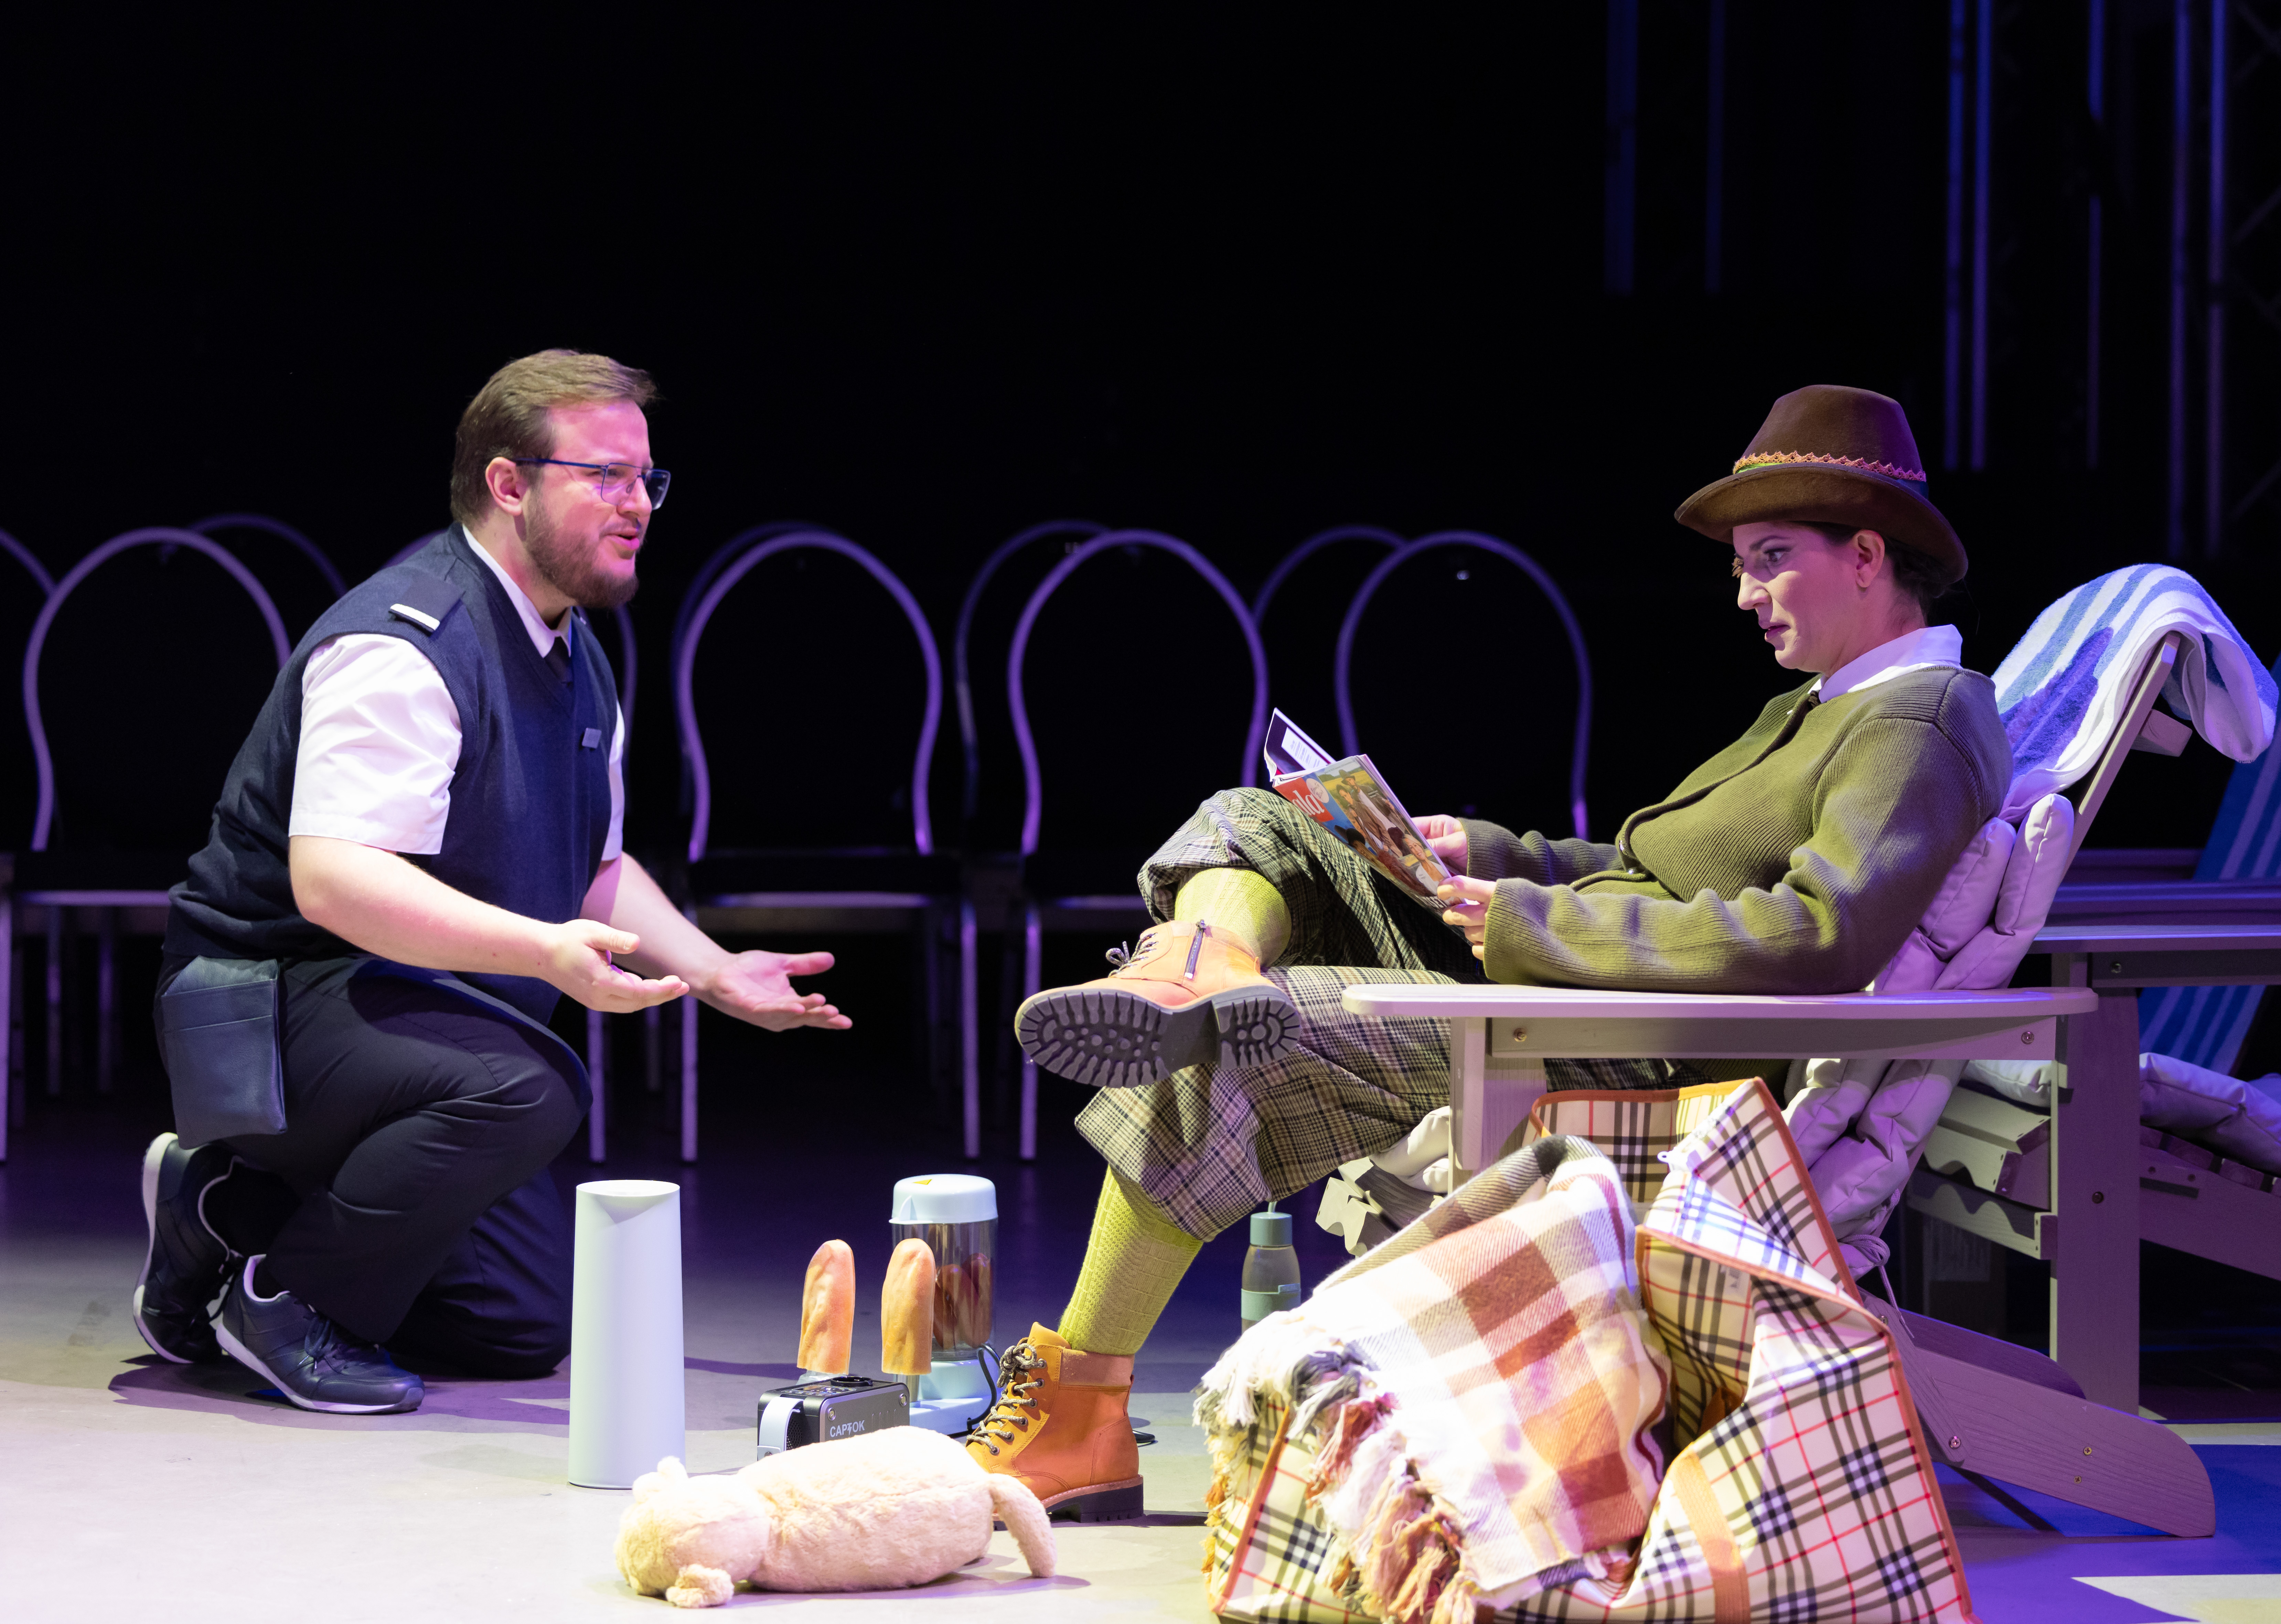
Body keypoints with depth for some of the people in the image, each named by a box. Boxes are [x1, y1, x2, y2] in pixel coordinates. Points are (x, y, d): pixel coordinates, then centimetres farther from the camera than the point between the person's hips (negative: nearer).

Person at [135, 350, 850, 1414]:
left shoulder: (573, 656, 11)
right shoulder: (401, 646, -22)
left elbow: (597, 867, 23)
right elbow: (332, 880, -34)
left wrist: (717, 975, 9)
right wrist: (548, 951, -42)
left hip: (406, 1013, 10)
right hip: (277, 999, -10)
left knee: (531, 1327, 10)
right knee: (524, 1088, -36)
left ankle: (230, 1206, 19)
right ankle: (285, 1297, -16)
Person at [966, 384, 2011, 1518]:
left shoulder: (1920, 729, -15)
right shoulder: (1827, 707, 20)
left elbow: (1818, 940, -30)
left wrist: (1530, 920, -23)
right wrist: (1487, 853, 8)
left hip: (1611, 1044, -11)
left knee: (1208, 1062, -15)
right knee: (1248, 827, 8)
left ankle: (1079, 1414, -8)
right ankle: (1209, 966, -27)